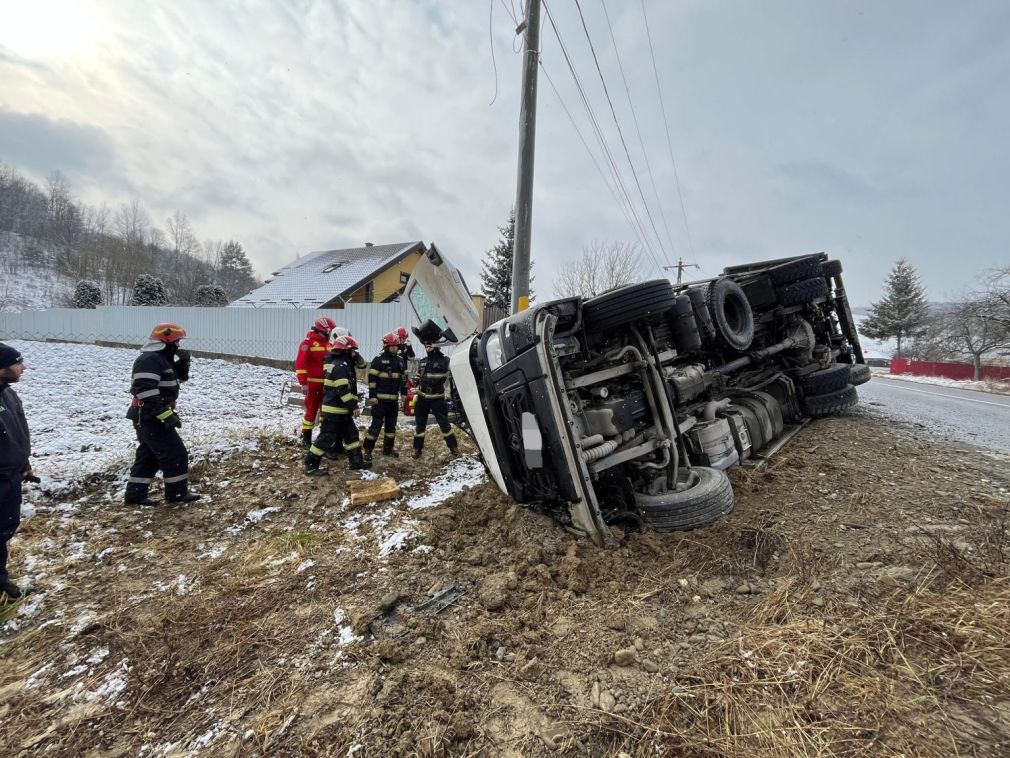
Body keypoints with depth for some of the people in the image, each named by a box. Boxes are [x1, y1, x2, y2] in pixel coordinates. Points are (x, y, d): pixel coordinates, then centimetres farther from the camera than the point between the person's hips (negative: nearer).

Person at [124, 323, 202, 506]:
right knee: (175, 453, -4)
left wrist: (183, 362, 2)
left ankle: (136, 495, 23)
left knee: (149, 456, 16)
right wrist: (166, 414, -29)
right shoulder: (150, 360, -19)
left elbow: (181, 377, 23)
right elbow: (146, 391, -28)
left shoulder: (162, 358, 13)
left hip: (152, 417, 11)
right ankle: (177, 492, 6)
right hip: (150, 417, -11)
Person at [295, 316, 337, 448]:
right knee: (311, 411, 1)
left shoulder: (329, 343, 11)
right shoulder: (308, 342, -9)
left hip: (327, 384, 6)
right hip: (312, 384, -6)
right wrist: (303, 383, -16)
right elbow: (300, 364, -13)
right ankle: (306, 438, 13)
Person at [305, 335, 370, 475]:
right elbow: (343, 390, -24)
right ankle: (311, 465, 5)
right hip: (333, 410, -11)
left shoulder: (344, 364, 16)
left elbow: (349, 388, 20)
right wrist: (354, 407, -21)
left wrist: (353, 406, 16)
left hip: (341, 410, 11)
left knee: (351, 434, 16)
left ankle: (356, 460, 24)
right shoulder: (340, 366, -17)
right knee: (327, 438, -4)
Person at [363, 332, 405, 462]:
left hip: (394, 399, 7)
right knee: (376, 424, -7)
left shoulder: (400, 361, 12)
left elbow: (402, 379, 20)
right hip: (380, 398, -6)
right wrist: (372, 396, -16)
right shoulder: (378, 359, -8)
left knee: (391, 424, 13)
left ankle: (388, 448, 25)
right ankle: (368, 449, 2)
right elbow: (372, 378, -11)